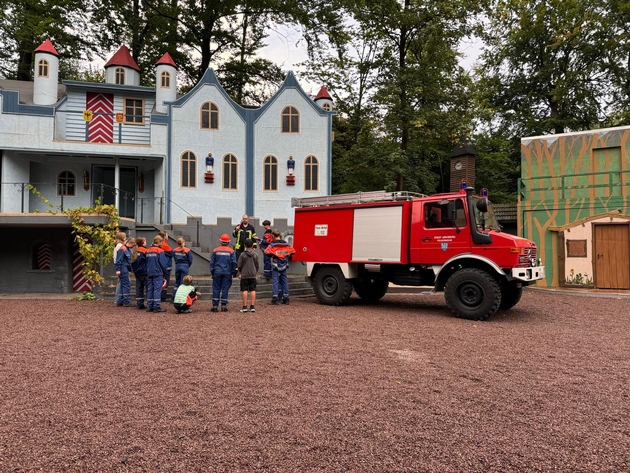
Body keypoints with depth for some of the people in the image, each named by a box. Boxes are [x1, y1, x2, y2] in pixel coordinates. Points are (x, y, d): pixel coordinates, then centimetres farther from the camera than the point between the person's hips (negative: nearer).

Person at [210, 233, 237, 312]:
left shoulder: (215, 250, 2)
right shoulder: (231, 251, -1)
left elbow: (212, 262, 5)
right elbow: (234, 263, -3)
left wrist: (212, 272, 12)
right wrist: (232, 272, 6)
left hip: (217, 272, 1)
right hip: (227, 273, -1)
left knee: (216, 289, 5)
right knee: (225, 289, 4)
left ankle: (215, 306, 4)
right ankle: (223, 306, 4)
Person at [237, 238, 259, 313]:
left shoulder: (242, 254, -7)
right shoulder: (255, 254, 1)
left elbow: (239, 265, -4)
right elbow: (257, 265, 7)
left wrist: (240, 272, 14)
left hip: (244, 275, -2)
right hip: (253, 275, 2)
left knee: (245, 290, 1)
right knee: (253, 290, 5)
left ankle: (244, 307, 1)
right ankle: (252, 306, 4)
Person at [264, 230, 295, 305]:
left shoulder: (272, 245, -10)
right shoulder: (286, 244, 4)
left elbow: (267, 252, -16)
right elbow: (293, 251, 6)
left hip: (275, 266, -4)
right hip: (284, 266, 4)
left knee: (275, 282, -3)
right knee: (284, 281, 11)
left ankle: (274, 299, -7)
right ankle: (285, 299, 15)